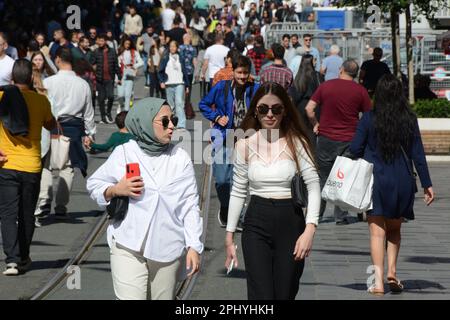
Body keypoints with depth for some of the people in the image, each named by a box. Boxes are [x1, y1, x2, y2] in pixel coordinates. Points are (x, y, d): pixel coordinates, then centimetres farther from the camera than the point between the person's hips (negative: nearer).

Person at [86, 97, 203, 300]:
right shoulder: (124, 154, 2)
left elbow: (190, 205, 6)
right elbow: (94, 184, 11)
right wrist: (115, 190, -10)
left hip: (168, 249, 2)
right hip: (128, 247, -2)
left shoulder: (180, 158, 6)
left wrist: (194, 246, 1)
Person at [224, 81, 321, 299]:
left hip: (290, 223, -1)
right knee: (261, 296, -9)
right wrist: (229, 236, 8)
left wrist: (310, 230, -17)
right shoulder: (245, 144, 4)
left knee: (285, 294, 4)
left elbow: (313, 185, -6)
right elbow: (238, 192, 9)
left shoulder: (296, 142, -2)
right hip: (256, 224, 1)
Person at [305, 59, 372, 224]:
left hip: (326, 137, 1)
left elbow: (309, 109, -3)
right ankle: (341, 216, 4)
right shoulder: (360, 90, -2)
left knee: (322, 176, 11)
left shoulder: (325, 86, 0)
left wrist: (315, 124, 10)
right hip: (349, 140, -1)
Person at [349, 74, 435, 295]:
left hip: (375, 180, -2)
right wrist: (426, 184, 6)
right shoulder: (409, 119, -1)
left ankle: (379, 280, -11)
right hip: (403, 182, 2)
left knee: (377, 231, -1)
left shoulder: (369, 118, -6)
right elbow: (418, 154, 1)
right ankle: (392, 271, 5)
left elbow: (355, 149, -6)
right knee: (394, 229, 19)